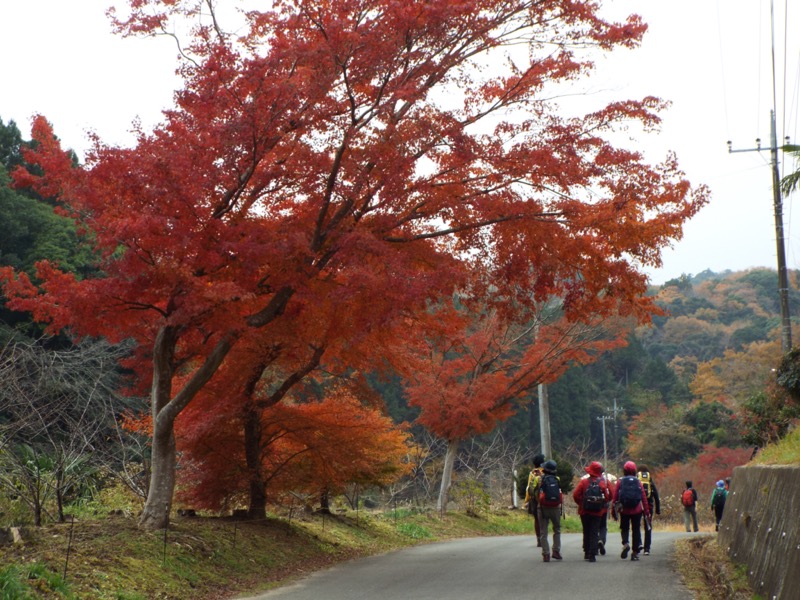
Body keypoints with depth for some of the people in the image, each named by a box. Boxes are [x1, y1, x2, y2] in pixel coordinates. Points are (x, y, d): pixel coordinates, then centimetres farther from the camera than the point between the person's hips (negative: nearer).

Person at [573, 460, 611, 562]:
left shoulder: (584, 482, -7)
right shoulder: (604, 482, -4)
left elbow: (575, 495, -11)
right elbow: (609, 496, -5)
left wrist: (581, 504, 5)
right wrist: (603, 503, 12)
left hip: (585, 511, 0)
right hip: (598, 512, 0)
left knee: (586, 532, 15)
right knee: (594, 533, 1)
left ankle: (587, 553, 21)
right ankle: (592, 555, -8)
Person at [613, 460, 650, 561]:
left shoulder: (620, 481, 0)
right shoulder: (638, 482, 3)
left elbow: (615, 496, -3)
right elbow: (644, 497, 3)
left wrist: (614, 509, 3)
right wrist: (647, 511, 8)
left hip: (624, 510, -1)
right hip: (637, 510, 1)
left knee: (624, 528, 13)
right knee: (636, 530, 9)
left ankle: (625, 543, -16)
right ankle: (635, 552, 8)